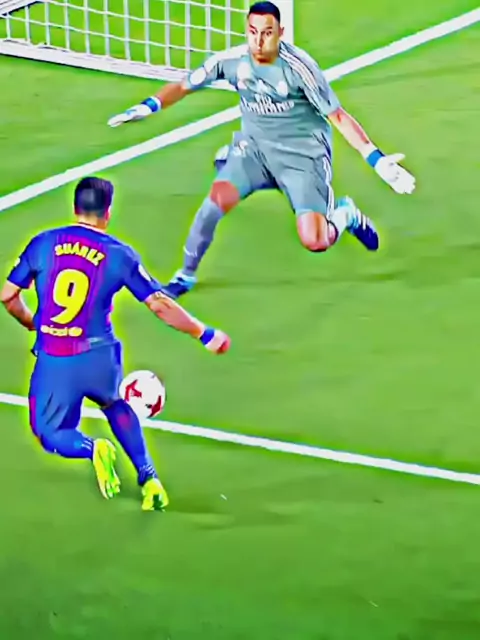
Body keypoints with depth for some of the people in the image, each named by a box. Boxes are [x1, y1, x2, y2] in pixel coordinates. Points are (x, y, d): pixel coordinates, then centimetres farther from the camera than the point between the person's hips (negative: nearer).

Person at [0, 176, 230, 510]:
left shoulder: (43, 243, 2)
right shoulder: (120, 254, -1)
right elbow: (160, 305, -2)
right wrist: (204, 333, 10)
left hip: (53, 360, -1)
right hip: (99, 357, 1)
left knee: (52, 435, 18)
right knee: (117, 406, 33)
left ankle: (92, 448, -17)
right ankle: (149, 478, 16)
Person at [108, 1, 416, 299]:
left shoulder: (298, 66, -22)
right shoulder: (232, 60, -12)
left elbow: (337, 116, -18)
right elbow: (184, 86, 0)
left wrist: (376, 159, -24)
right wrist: (148, 107, -18)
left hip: (303, 153, -3)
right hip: (255, 146, 3)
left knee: (315, 242, -15)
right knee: (217, 199, -22)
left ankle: (345, 215, 22)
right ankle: (186, 275, 0)